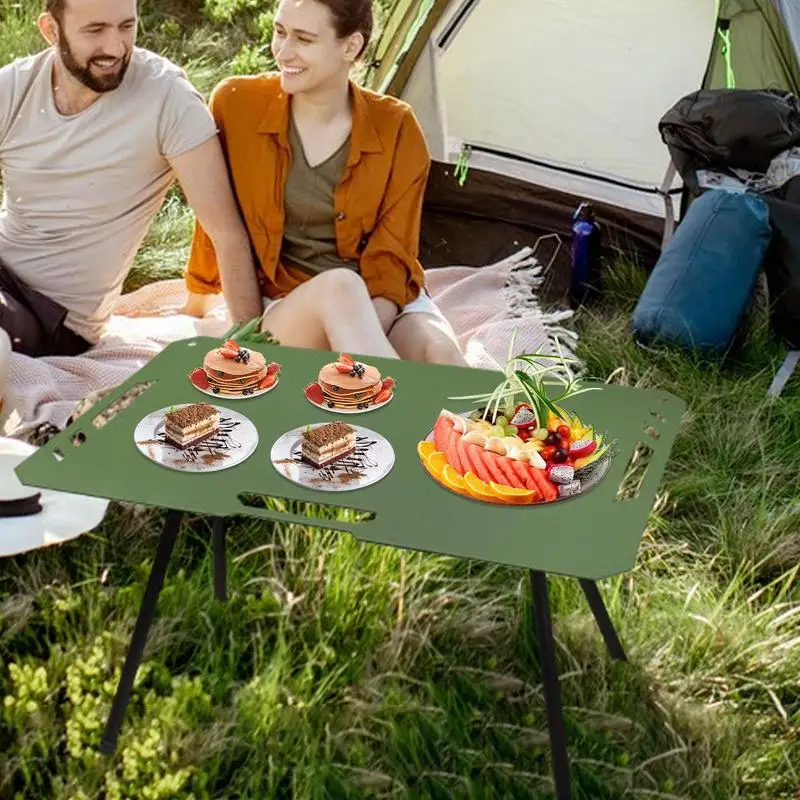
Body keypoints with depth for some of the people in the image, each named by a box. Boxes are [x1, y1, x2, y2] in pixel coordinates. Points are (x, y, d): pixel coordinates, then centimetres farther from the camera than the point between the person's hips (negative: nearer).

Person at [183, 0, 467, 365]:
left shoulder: (395, 128, -5)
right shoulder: (237, 104, -6)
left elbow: (392, 256, -7)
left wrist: (365, 332, -23)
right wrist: (199, 299, 18)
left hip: (383, 301, 1)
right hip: (285, 311, -1)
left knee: (439, 354, -34)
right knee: (339, 286, -37)